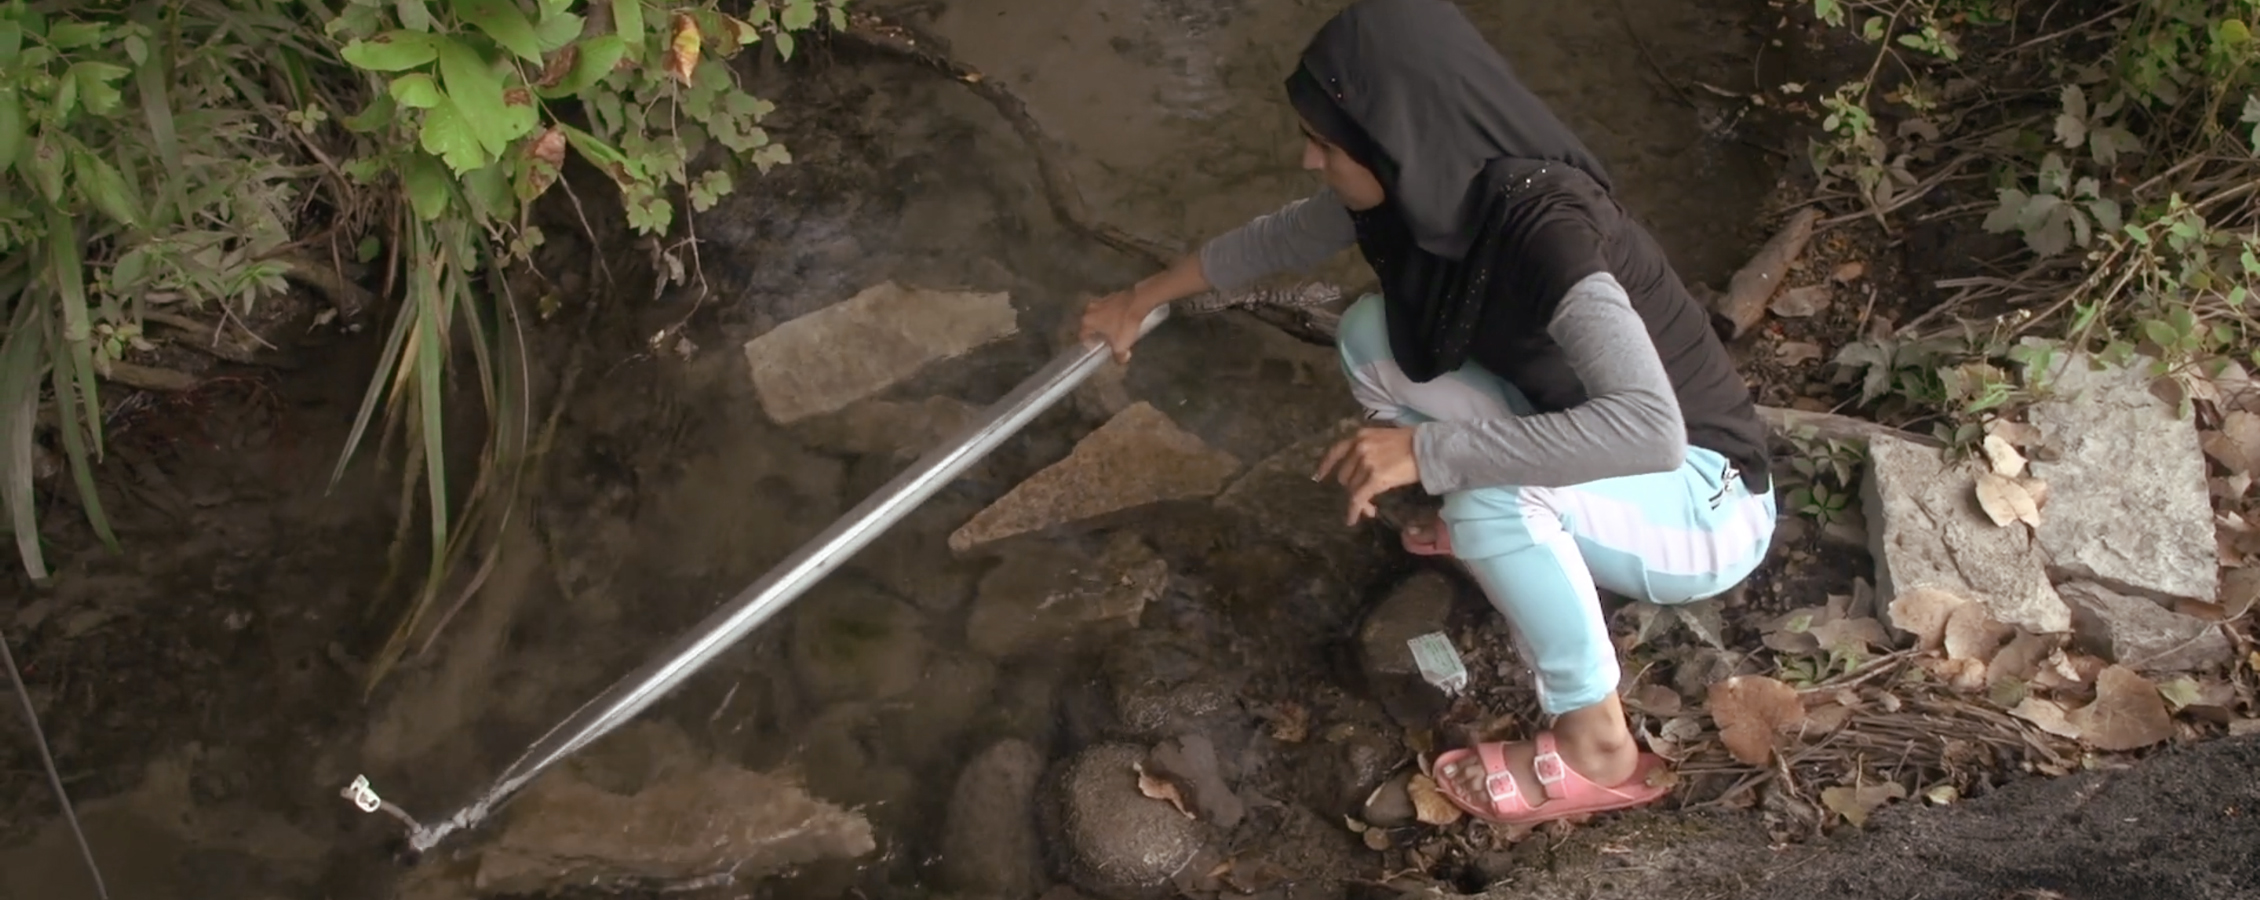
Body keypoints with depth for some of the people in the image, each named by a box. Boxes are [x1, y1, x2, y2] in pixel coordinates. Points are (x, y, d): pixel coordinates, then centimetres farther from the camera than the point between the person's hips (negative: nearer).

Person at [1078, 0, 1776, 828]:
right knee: (1373, 337, -5)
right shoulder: (1437, 184, -11)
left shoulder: (1550, 231, -34)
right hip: (1594, 470, 7)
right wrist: (1144, 298, 17)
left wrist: (1428, 449, -42)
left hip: (1705, 505, -7)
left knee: (1492, 490, -35)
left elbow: (1649, 429, -47)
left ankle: (1597, 751, -14)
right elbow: (1289, 235, 8)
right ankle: (1498, 541, 13)